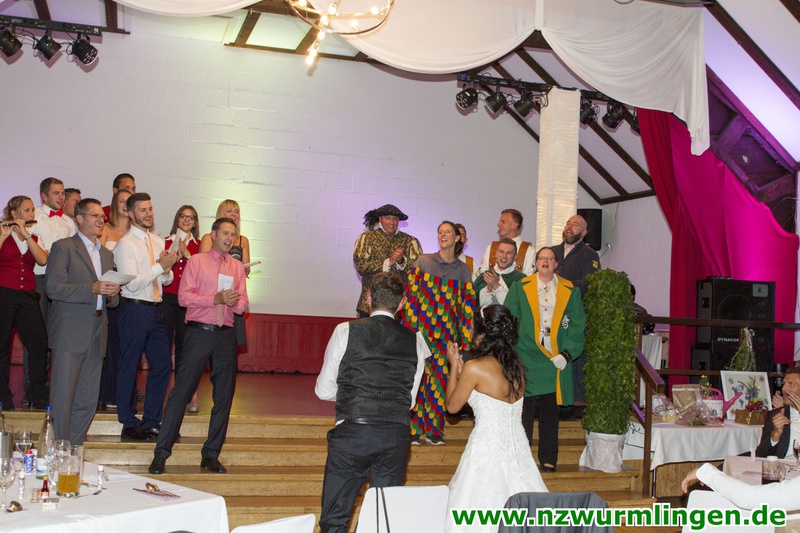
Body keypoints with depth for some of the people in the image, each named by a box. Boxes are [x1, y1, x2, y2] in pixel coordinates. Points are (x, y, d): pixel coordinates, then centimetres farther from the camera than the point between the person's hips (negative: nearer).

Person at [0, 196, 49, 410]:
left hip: (27, 296, 3)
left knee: (39, 344, -5)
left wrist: (25, 234, -9)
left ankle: (38, 395, 5)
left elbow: (43, 260, -6)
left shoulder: (34, 238, 15)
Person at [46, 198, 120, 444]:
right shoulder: (63, 247, 0)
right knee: (63, 396, -5)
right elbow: (54, 288, -12)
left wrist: (112, 294, -1)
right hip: (69, 332, -6)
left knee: (88, 401, 7)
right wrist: (93, 289, -20)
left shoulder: (107, 254, 21)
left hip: (96, 336, 6)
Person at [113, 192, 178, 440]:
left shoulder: (158, 241, 14)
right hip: (134, 309, -7)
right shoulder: (125, 244, -8)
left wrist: (167, 270, -6)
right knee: (129, 367, 3)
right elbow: (132, 284, -16)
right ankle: (129, 424, 15)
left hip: (156, 309, 7)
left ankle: (151, 422, 20)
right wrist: (160, 266, -17)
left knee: (163, 365, 8)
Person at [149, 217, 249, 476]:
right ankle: (161, 452, 2)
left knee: (224, 394, 5)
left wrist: (235, 302, -12)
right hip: (199, 331, -4)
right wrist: (216, 299, -15)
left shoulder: (237, 267, 16)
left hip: (226, 335, 4)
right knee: (182, 390, -5)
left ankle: (211, 454, 16)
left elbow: (243, 303, 11)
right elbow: (184, 296, -6)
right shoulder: (196, 261, 4)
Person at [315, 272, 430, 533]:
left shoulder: (346, 331, -2)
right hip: (396, 437, 3)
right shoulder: (414, 340, 5)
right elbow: (410, 399, 13)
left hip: (351, 434, -3)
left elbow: (324, 391, 4)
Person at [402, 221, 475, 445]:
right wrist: (410, 328, -7)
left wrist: (466, 338, 3)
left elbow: (468, 305, 8)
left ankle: (434, 429, 14)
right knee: (417, 377, -4)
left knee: (440, 378, 3)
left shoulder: (462, 270, 8)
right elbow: (410, 294, 0)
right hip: (422, 329, -1)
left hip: (447, 332, 2)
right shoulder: (423, 262, 3)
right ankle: (414, 428, 6)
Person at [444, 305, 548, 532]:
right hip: (518, 448, 7)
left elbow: (452, 406, -2)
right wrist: (461, 370, 18)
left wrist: (454, 366, 7)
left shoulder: (474, 368, -14)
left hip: (487, 449, -7)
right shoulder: (516, 366, 5)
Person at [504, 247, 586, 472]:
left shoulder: (570, 291, 7)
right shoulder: (519, 288, 5)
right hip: (526, 359, -1)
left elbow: (578, 325, 4)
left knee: (550, 412, 9)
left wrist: (567, 353, -8)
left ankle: (548, 459, 19)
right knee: (524, 410, 0)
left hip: (556, 360, 1)